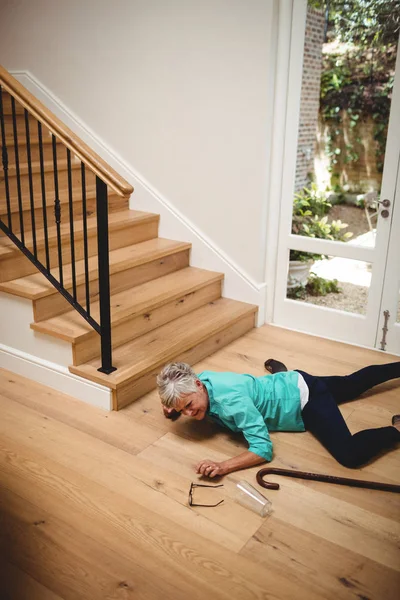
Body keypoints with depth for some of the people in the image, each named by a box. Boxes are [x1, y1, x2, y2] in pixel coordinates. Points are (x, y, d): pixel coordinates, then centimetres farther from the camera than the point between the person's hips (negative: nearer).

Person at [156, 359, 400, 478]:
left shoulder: (231, 400, -39)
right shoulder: (203, 377, -15)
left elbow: (263, 448, -37)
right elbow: (182, 401, 11)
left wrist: (222, 467, -48)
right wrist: (174, 407, -11)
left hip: (305, 397, -8)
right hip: (289, 382, 8)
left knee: (351, 456, -25)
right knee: (353, 383, 31)